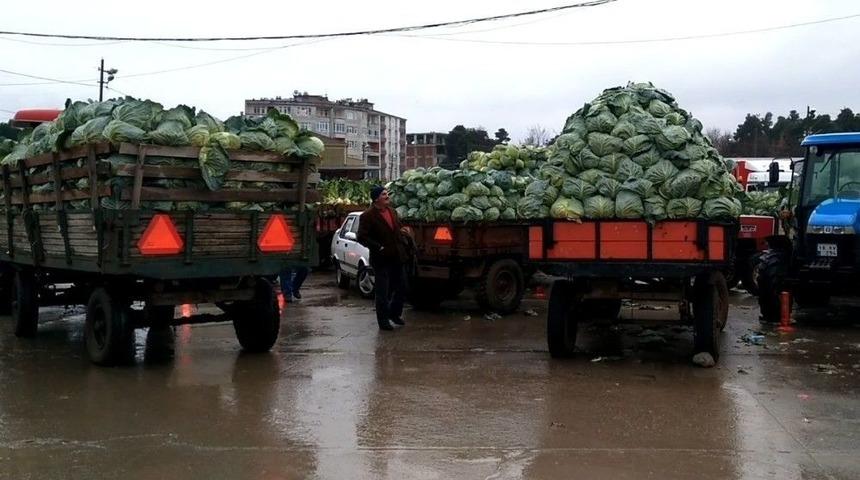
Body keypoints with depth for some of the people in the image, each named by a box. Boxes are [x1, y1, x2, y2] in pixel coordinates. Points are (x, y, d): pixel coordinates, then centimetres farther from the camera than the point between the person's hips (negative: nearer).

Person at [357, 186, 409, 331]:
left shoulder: (392, 211, 10)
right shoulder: (367, 216, -12)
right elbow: (361, 237, -15)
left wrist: (401, 246, 10)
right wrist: (379, 247, -18)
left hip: (396, 257, 7)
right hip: (381, 260, -7)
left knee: (401, 287, 14)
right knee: (383, 292, 2)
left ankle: (394, 313, 34)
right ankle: (383, 321, 14)